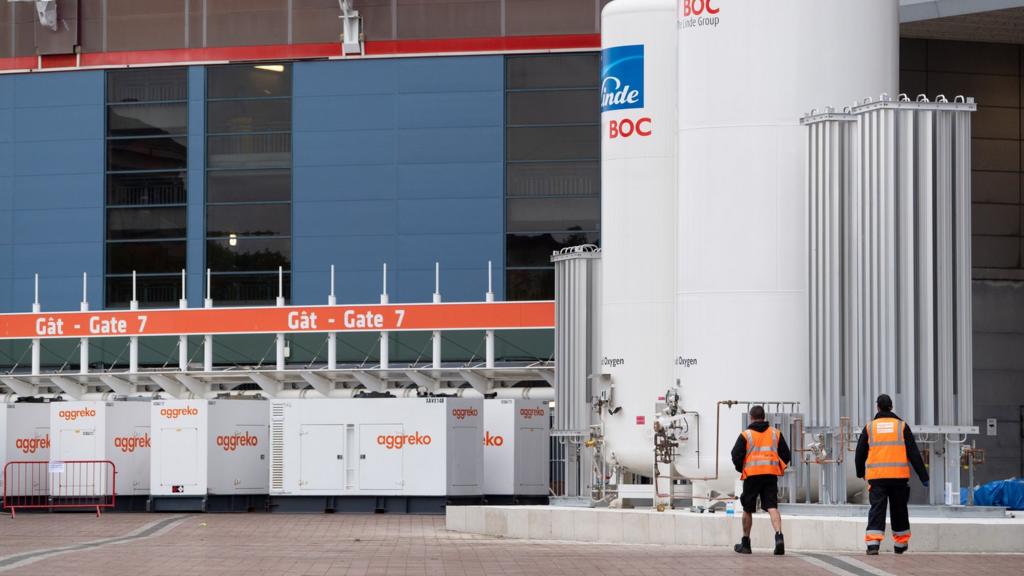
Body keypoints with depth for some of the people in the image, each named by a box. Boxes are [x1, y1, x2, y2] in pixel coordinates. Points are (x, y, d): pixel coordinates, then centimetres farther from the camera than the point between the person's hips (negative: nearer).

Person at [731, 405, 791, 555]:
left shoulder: (745, 435, 0)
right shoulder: (775, 433, 10)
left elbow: (736, 456, -4)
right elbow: (786, 455, 11)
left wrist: (741, 469, 14)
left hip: (752, 475, -2)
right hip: (771, 475, 2)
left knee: (748, 509, 11)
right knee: (772, 507, -5)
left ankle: (745, 543, 19)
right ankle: (779, 536, -28)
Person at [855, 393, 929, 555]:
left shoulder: (869, 428, 6)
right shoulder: (902, 426, 3)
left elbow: (860, 453, 11)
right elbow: (914, 453, 1)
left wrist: (860, 473, 29)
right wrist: (923, 476, 4)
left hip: (876, 476, 0)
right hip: (899, 476, 0)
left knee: (877, 509, -4)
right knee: (899, 510, 14)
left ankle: (873, 543, -20)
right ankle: (901, 544, 25)